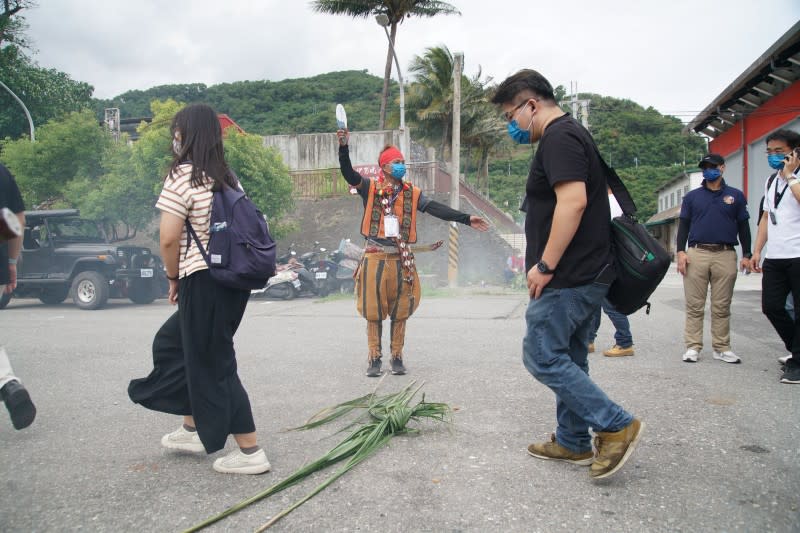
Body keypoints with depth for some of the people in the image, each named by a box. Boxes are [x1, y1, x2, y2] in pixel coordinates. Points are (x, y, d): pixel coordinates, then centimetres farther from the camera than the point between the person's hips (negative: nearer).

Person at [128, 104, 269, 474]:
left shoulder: (182, 175, -12)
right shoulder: (227, 176, 11)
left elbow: (169, 238, -17)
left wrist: (174, 278, 1)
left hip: (204, 282, -9)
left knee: (213, 366, 1)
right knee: (174, 341, 25)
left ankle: (250, 453, 7)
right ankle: (194, 429, 34)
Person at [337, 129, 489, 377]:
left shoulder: (412, 193, 7)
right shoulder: (370, 189, 2)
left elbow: (437, 209, 1)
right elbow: (347, 172, -10)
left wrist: (466, 218, -7)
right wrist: (344, 146, -24)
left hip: (401, 259, 2)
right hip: (375, 257, -2)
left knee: (399, 312, 8)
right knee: (374, 312, 4)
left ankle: (397, 358, 21)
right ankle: (374, 359, 15)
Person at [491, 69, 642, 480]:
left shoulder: (558, 138, -14)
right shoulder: (572, 135, 20)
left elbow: (573, 200, -27)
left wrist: (544, 265, -23)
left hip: (569, 278, -11)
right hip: (584, 275, 11)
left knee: (541, 356, -5)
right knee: (568, 359, 15)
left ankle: (615, 426, 0)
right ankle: (572, 442, 24)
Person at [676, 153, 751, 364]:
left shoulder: (735, 196, 12)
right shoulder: (692, 196, 12)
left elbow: (743, 227, 12)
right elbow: (683, 226, 10)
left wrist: (746, 255, 6)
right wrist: (681, 252, -2)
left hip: (725, 255, 0)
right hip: (696, 254, 0)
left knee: (722, 307, 4)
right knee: (694, 305, 0)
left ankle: (722, 348, 11)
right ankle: (693, 347, 4)